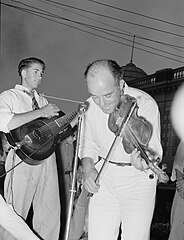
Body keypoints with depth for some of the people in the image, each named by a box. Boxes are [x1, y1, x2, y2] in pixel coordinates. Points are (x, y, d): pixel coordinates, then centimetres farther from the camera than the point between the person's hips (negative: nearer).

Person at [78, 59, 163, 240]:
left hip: (138, 180, -3)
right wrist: (88, 169, -10)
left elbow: (154, 149, -17)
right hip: (104, 177, 3)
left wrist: (144, 161, -40)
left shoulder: (146, 104, -18)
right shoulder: (90, 106, -6)